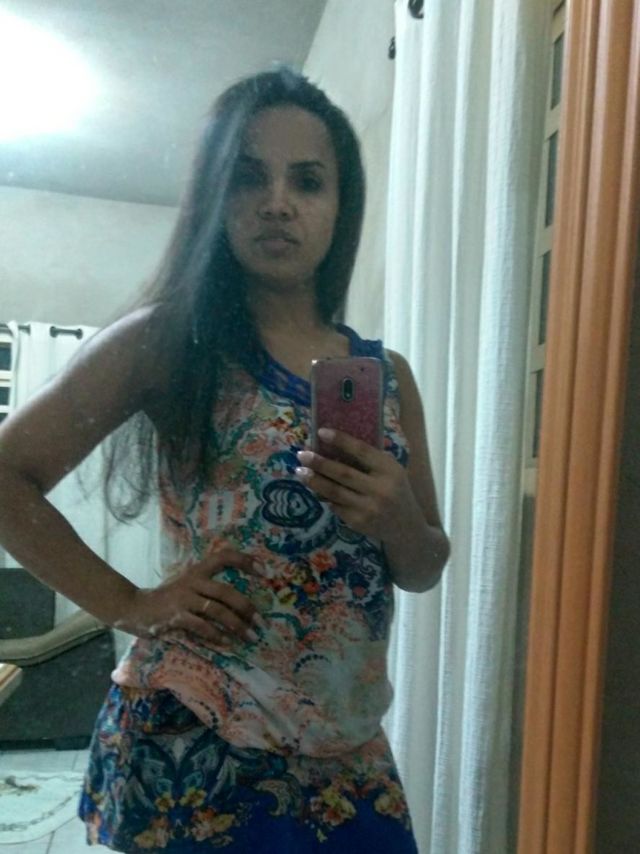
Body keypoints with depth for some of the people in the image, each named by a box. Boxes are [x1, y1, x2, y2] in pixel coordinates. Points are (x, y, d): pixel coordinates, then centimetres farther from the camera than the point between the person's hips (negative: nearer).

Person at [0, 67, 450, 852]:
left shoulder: (388, 374, 3)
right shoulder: (167, 339, -9)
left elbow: (425, 570, 8)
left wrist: (397, 521, -13)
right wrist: (128, 605, -13)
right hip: (195, 748, -4)